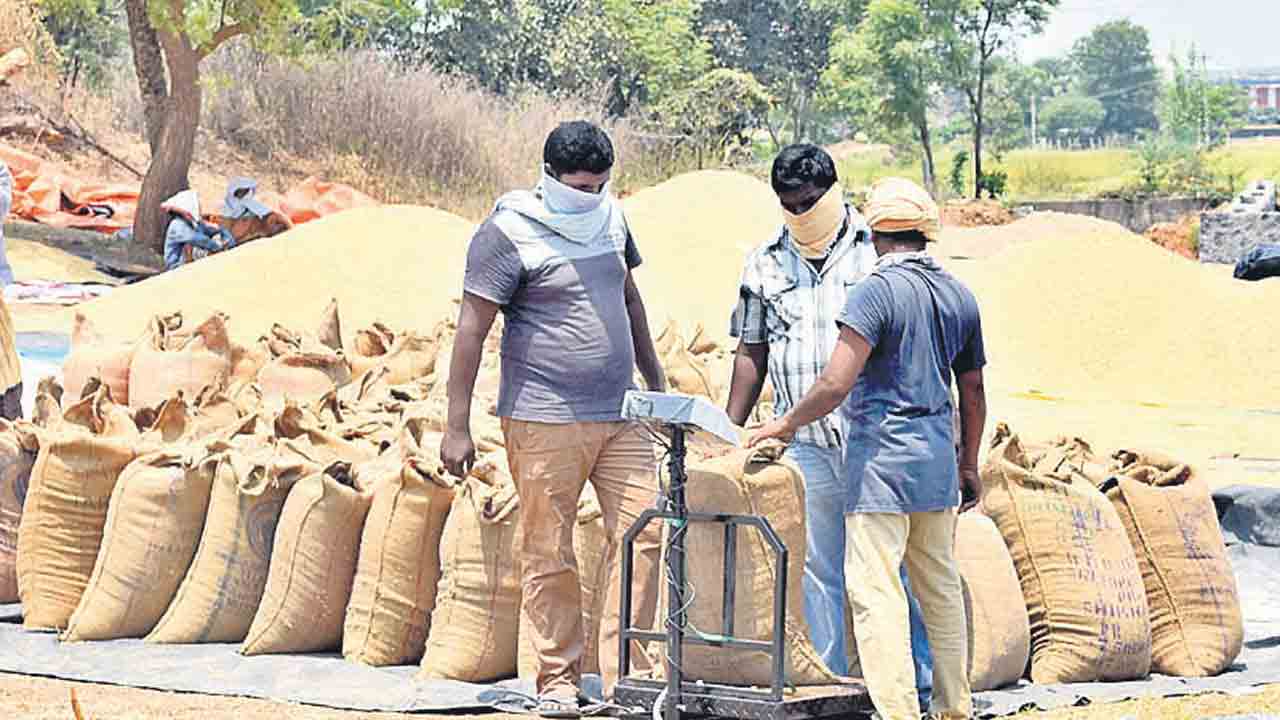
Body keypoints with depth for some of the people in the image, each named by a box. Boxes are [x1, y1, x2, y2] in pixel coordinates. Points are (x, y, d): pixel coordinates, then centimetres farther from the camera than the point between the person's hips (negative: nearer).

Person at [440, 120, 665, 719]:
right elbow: (471, 329, -9)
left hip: (619, 414, 6)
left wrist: (656, 383, 27)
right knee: (548, 554, 0)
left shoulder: (609, 217, 11)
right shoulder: (508, 234, -9)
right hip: (545, 419, -6)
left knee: (642, 533, -2)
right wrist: (457, 428, -12)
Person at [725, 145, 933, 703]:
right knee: (818, 570, 5)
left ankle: (919, 682, 3)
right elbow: (751, 354, 18)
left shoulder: (878, 250, 3)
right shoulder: (765, 265, 13)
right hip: (805, 445, 3)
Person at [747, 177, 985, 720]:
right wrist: (968, 465, 26)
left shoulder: (875, 292, -12)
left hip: (882, 458, -7)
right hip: (938, 457, 7)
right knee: (940, 584, 16)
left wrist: (787, 423, -4)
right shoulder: (960, 297, 9)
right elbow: (973, 394, 16)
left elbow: (835, 385, -18)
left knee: (875, 589, -6)